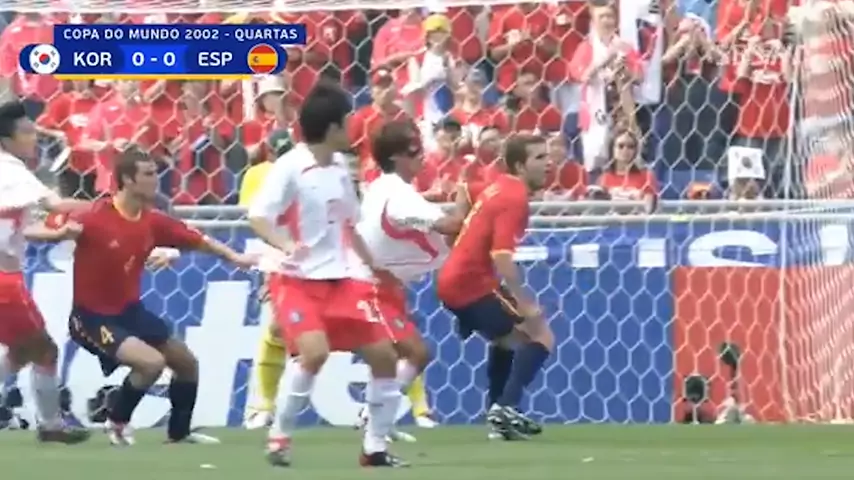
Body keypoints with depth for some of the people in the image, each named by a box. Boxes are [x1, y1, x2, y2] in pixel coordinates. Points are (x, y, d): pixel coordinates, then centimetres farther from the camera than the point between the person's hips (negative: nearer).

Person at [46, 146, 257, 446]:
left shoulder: (153, 222, -3)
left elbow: (197, 240, 8)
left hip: (130, 311, 8)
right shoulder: (96, 217, -24)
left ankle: (179, 433, 41)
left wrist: (234, 257, 2)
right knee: (152, 362, -26)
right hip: (92, 317, -8)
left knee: (187, 363, 18)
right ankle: (116, 423, 0)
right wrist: (65, 231, -47)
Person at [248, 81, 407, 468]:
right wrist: (285, 244, -38)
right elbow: (257, 218, -20)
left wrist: (374, 265, 22)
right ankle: (279, 438, -10)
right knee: (314, 351, -28)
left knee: (384, 355, 2)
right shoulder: (289, 168, -14)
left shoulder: (339, 166, 8)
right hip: (297, 280, -7)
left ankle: (375, 447, 15)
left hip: (339, 279, 7)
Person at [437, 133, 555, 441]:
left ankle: (499, 416, 24)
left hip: (452, 281, 10)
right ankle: (506, 407, -20)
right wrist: (524, 302, -31)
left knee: (507, 337, 29)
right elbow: (501, 256, -29)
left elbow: (465, 194, 32)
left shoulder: (498, 187, 9)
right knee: (541, 336, -9)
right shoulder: (514, 200, -19)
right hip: (473, 283, -10)